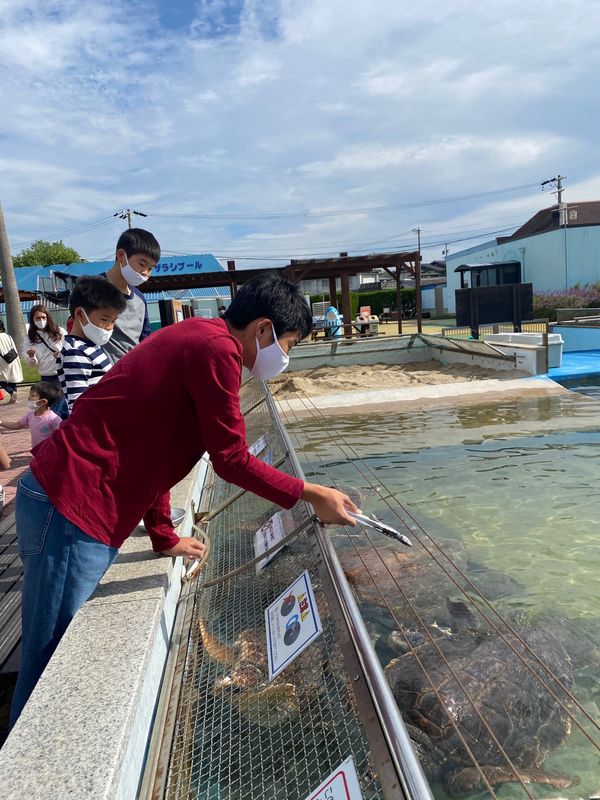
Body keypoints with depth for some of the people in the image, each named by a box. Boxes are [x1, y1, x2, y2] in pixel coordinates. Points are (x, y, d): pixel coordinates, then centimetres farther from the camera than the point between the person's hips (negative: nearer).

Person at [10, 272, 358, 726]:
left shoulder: (194, 340, 15)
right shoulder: (217, 349, -15)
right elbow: (231, 460, -14)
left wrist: (164, 538, 19)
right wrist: (310, 495, -4)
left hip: (66, 501, 10)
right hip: (71, 508, -10)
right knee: (51, 667, 4)